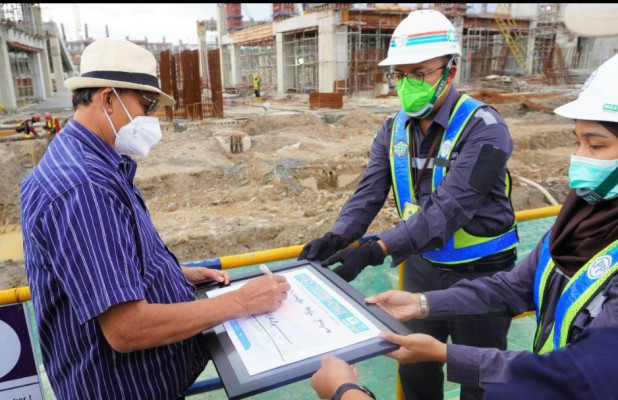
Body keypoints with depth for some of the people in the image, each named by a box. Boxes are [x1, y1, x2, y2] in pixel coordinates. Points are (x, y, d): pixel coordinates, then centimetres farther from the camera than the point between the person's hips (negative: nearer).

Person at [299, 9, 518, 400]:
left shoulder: (482, 128, -22)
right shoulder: (393, 130, -3)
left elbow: (447, 209, -31)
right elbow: (369, 193, -9)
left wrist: (376, 251, -40)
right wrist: (336, 239, -26)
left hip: (479, 274, -4)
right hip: (422, 266, 5)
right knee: (414, 365, 23)